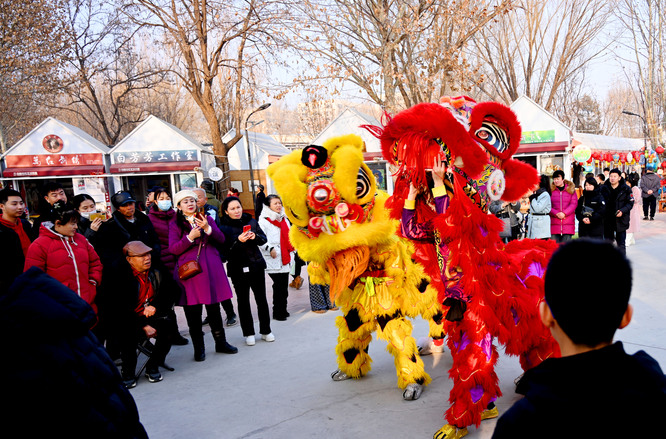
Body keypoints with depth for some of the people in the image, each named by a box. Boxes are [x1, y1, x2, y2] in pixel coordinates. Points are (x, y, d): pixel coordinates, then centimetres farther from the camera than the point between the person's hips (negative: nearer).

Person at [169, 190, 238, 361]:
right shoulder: (175, 224, 4)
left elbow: (221, 239, 3)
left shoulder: (206, 219, 13)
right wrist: (190, 237, -17)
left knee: (214, 308, 8)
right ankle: (198, 348, 13)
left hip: (210, 268, 2)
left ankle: (221, 342, 21)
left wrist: (207, 228, -13)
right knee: (193, 311, 1)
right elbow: (173, 249, -6)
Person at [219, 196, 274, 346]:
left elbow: (264, 239, 8)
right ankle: (248, 333, 17)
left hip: (257, 265, 3)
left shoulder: (251, 221, 5)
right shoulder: (223, 227, -5)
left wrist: (255, 237, -13)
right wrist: (239, 241, -27)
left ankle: (266, 330, 21)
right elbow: (226, 250, -12)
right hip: (238, 269, -3)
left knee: (261, 298, 8)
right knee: (243, 301, 6)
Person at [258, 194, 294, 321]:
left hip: (285, 258, 7)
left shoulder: (284, 219, 18)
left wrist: (292, 251, 21)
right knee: (279, 285, -8)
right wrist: (270, 248, -23)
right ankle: (278, 312, 2)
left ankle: (282, 310, 20)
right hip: (273, 260, -7)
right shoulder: (263, 220, -5)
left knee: (284, 285, 9)